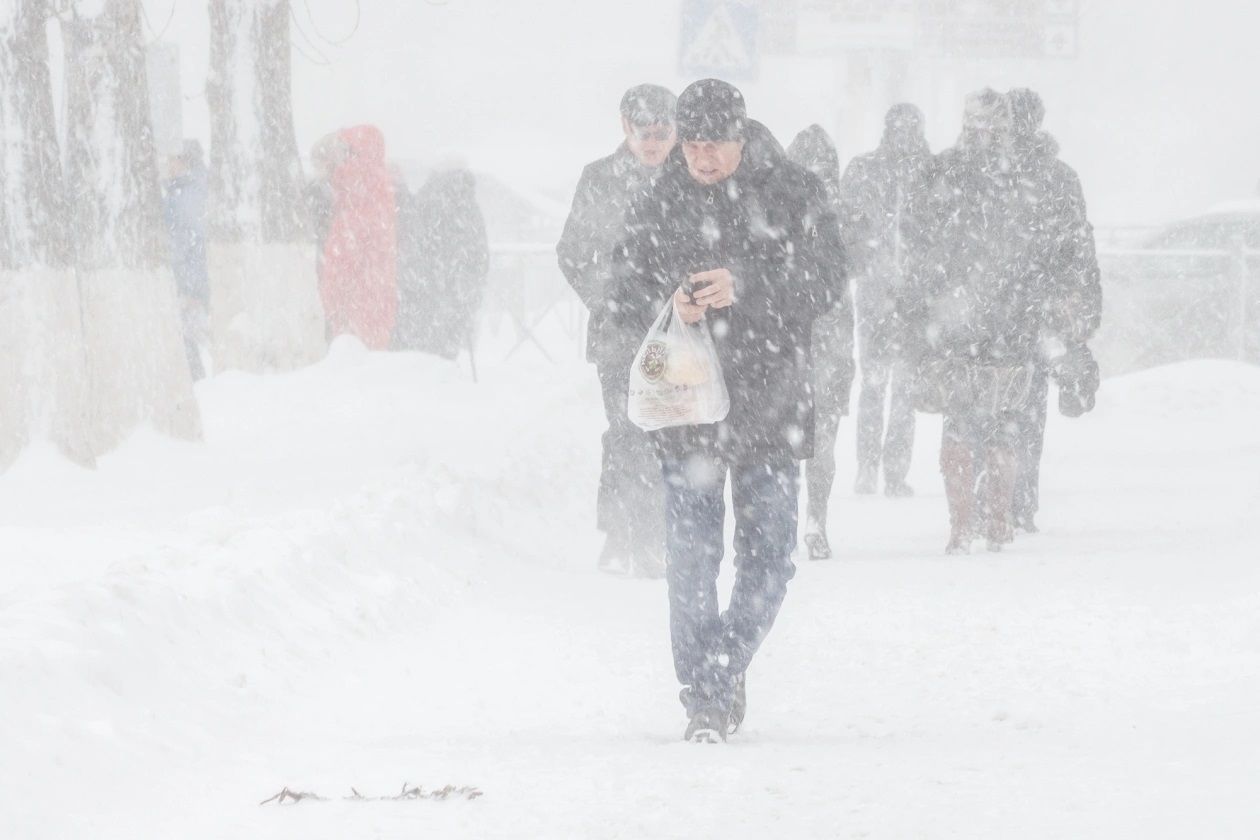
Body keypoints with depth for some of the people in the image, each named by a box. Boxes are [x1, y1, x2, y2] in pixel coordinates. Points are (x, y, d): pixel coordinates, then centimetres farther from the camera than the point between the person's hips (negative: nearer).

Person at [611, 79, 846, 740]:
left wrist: (745, 287, -21)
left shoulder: (794, 196, 1)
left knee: (768, 555, 3)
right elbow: (626, 294, 8)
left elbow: (827, 281, -7)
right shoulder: (658, 207, 7)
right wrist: (667, 302, -14)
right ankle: (704, 697, 3)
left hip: (771, 405, 0)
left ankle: (728, 663, 25)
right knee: (692, 555, -4)